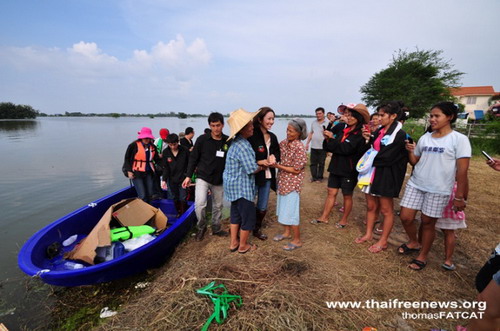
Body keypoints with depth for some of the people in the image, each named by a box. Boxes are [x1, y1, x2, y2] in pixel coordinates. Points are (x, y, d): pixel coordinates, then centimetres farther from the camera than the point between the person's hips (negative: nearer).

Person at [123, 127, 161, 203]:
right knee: (142, 196, -11)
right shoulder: (134, 145, -8)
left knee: (149, 195, 8)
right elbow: (127, 158, 0)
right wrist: (129, 171, -5)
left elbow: (157, 159, 10)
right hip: (137, 173, -5)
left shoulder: (152, 146, 5)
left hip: (149, 173, 5)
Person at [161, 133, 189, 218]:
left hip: (183, 178, -3)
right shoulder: (166, 152, -4)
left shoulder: (184, 150, -11)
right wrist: (164, 180, -7)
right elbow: (165, 167, -1)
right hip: (172, 179, 3)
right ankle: (178, 213, 30)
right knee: (175, 198, 13)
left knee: (183, 198, -1)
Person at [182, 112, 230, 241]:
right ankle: (201, 227, 13)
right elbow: (193, 158, -2)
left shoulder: (228, 141, -3)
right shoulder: (202, 139, -7)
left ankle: (216, 228, 35)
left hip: (219, 180, 2)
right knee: (200, 204, -15)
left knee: (218, 206, 13)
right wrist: (188, 176, -5)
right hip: (203, 178, -2)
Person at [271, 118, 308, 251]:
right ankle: (287, 232, 39)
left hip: (292, 184, -7)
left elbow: (296, 170, -18)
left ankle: (297, 240, 19)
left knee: (291, 212, 1)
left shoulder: (300, 148, -20)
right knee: (283, 209, 19)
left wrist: (277, 166, -18)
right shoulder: (283, 143, 1)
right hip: (282, 181, 7)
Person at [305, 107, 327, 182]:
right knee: (313, 163, 8)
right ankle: (314, 177, 18)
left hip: (322, 147, -4)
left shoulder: (327, 123, -4)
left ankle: (320, 177, 17)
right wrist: (307, 143, 13)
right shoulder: (313, 122, 11)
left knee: (321, 164, 6)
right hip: (313, 147, 4)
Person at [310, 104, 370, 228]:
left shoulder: (360, 134, -11)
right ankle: (324, 217, 19)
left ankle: (344, 220, 27)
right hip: (336, 167, 6)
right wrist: (328, 139, -13)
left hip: (349, 170, -5)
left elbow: (346, 148, -25)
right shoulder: (344, 130, 8)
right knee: (331, 192, 9)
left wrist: (332, 139, -19)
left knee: (347, 195, 11)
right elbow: (329, 147, 7)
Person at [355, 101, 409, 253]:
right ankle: (368, 234, 30)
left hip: (386, 175, -7)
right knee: (370, 206, 15)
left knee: (386, 210, 7)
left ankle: (383, 241, 20)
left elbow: (387, 157, -19)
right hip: (372, 172, 7)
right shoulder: (379, 131, 9)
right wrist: (368, 139, -1)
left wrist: (371, 160, -8)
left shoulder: (399, 134, -13)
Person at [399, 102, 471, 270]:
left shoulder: (459, 139, -7)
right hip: (415, 184, 4)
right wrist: (411, 151, -5)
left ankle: (422, 256, 27)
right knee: (405, 217, 3)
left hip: (439, 190, -4)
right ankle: (414, 243, 32)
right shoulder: (425, 137, 7)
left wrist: (459, 196, -11)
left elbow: (462, 170, -9)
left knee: (428, 222, 6)